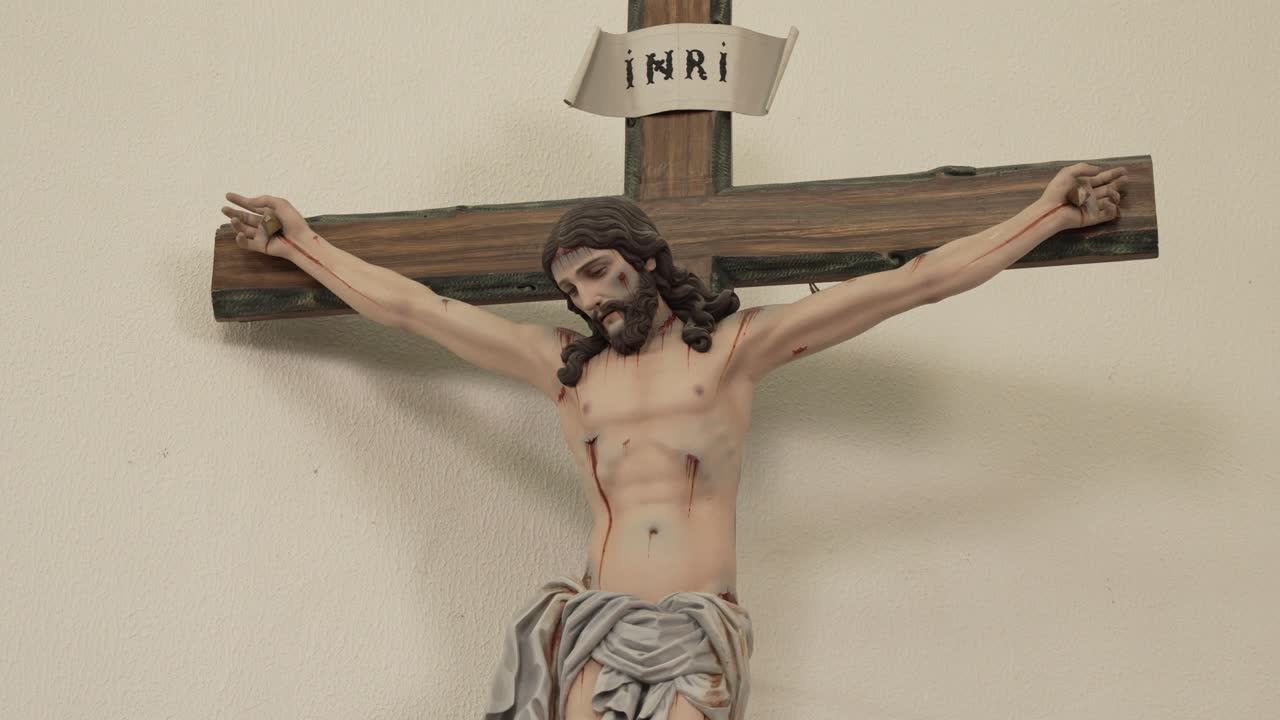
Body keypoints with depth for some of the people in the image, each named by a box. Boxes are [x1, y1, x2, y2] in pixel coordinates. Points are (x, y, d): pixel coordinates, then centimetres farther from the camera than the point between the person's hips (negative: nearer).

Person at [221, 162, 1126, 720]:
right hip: (596, 624, 2)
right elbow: (407, 304, 19)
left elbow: (914, 282, 6)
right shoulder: (565, 364, 15)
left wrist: (1050, 212, 6)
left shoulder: (735, 344, 8)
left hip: (701, 633, -2)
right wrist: (300, 243, 23)